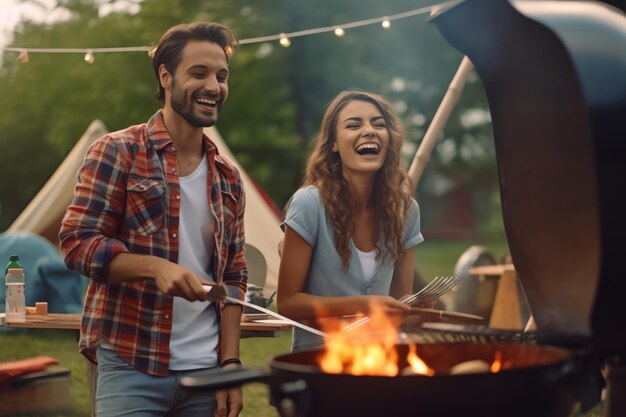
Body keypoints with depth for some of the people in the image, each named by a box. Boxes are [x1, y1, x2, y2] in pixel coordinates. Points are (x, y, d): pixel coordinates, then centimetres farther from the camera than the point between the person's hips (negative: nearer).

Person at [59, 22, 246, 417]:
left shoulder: (228, 177, 11)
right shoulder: (118, 152, -3)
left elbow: (233, 277, 11)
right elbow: (77, 242, -7)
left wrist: (230, 363, 2)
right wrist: (156, 267, -22)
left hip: (205, 371, 5)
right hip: (130, 369, -4)